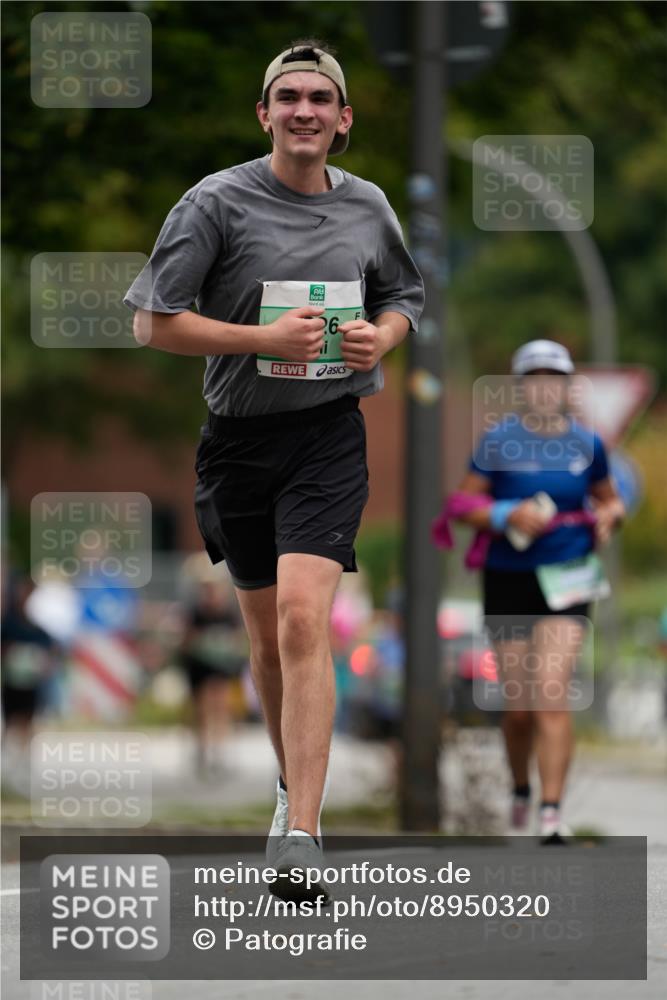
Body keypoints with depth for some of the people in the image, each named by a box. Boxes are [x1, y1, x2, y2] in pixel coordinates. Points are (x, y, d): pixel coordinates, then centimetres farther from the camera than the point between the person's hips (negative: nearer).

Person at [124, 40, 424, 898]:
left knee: (303, 619, -18)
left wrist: (380, 337, -1)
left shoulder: (367, 207, 5)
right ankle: (293, 783, 38)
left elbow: (401, 297, 23)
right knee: (267, 635, 13)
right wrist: (265, 338, -16)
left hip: (329, 439, -1)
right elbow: (153, 322, -7)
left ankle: (301, 832, -23)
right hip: (239, 436, 1)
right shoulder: (217, 202, -5)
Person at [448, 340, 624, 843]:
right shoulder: (499, 441, -2)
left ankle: (552, 811, -17)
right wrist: (507, 515, -18)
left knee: (553, 694, -15)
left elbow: (610, 500, 18)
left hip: (567, 580, 0)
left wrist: (608, 517, -5)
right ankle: (521, 789, 33)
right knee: (518, 704, 5)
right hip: (509, 579, 0)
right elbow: (463, 504, -1)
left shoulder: (587, 444, 4)